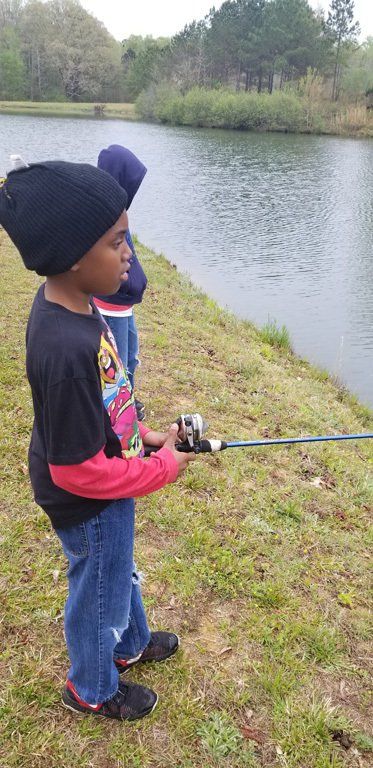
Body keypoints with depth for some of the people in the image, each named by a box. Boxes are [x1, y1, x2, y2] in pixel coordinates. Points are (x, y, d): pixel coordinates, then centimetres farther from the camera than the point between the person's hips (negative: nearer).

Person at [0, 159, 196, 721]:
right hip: (90, 506, -8)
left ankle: (131, 643, 61)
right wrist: (165, 467, -19)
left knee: (118, 571, 32)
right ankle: (93, 689, 49)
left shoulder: (68, 301, -9)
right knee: (99, 593, 19)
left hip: (109, 491, 8)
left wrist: (142, 435, 2)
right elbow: (79, 471, -31)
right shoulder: (67, 349, -38)